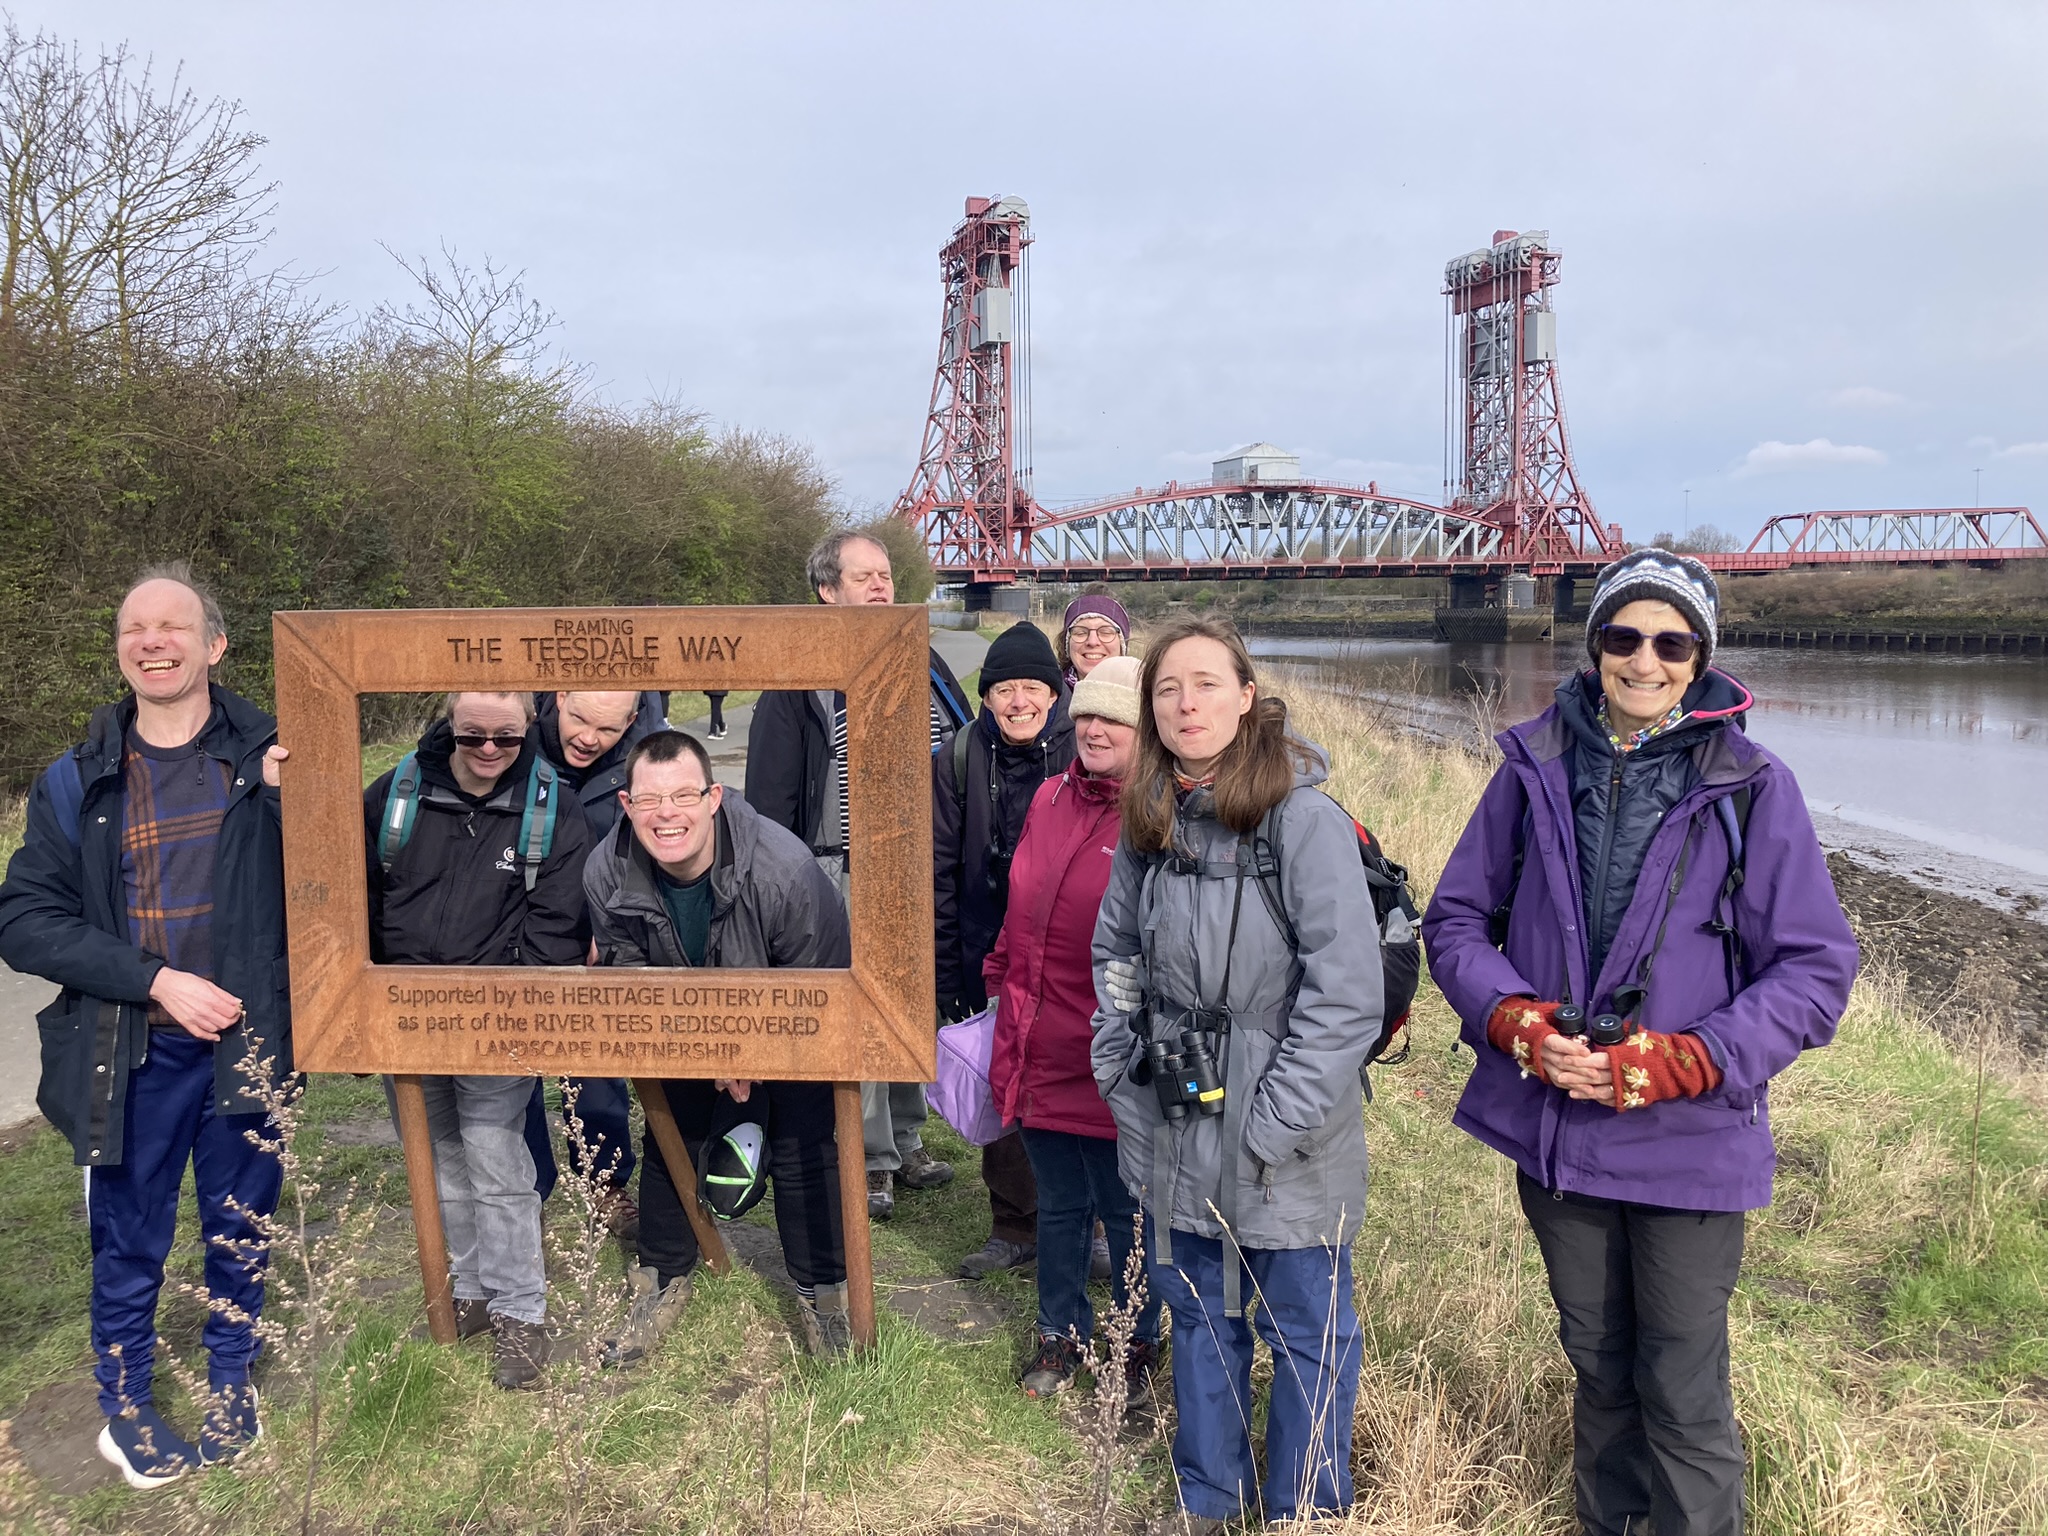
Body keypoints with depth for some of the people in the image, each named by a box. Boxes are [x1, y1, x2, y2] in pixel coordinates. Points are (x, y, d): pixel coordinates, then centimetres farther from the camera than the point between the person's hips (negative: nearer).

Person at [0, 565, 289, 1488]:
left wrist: (293, 797, -24)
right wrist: (156, 980, -16)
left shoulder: (267, 759, -3)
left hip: (247, 1041, 0)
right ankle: (125, 1405, 35)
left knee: (240, 1229, 15)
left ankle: (231, 1386, 37)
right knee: (129, 1242, 13)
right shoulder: (78, 784, 0)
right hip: (131, 1056, 0)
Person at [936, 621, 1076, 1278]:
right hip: (988, 959, 2)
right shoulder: (960, 757, -1)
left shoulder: (1081, 753, -5)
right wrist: (944, 970, 1)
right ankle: (1014, 1228, 25)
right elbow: (940, 868, 3)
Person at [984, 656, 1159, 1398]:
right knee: (1059, 1204, 20)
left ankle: (1136, 1344, 34)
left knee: (1126, 1210, 13)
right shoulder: (1051, 799, 6)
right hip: (1039, 1050, 6)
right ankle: (1061, 1334, 39)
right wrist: (1003, 983, 18)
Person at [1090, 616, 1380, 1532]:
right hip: (1176, 1132, 6)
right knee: (1198, 1315, 22)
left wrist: (1272, 1124, -18)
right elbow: (1116, 954, 16)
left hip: (1284, 1145, -6)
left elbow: (1347, 994, -20)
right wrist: (1121, 1074, 7)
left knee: (1306, 1333, 11)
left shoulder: (1306, 820, -17)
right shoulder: (1150, 824, 3)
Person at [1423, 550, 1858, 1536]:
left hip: (1689, 1142, -3)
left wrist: (1680, 1064, -18)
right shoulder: (1535, 766, 1)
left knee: (1684, 1397, 6)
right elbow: (1455, 918, 5)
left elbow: (1816, 969, -6)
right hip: (1553, 1127, 3)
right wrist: (1518, 1022, -13)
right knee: (1597, 1365, 22)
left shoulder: (1752, 787, -7)